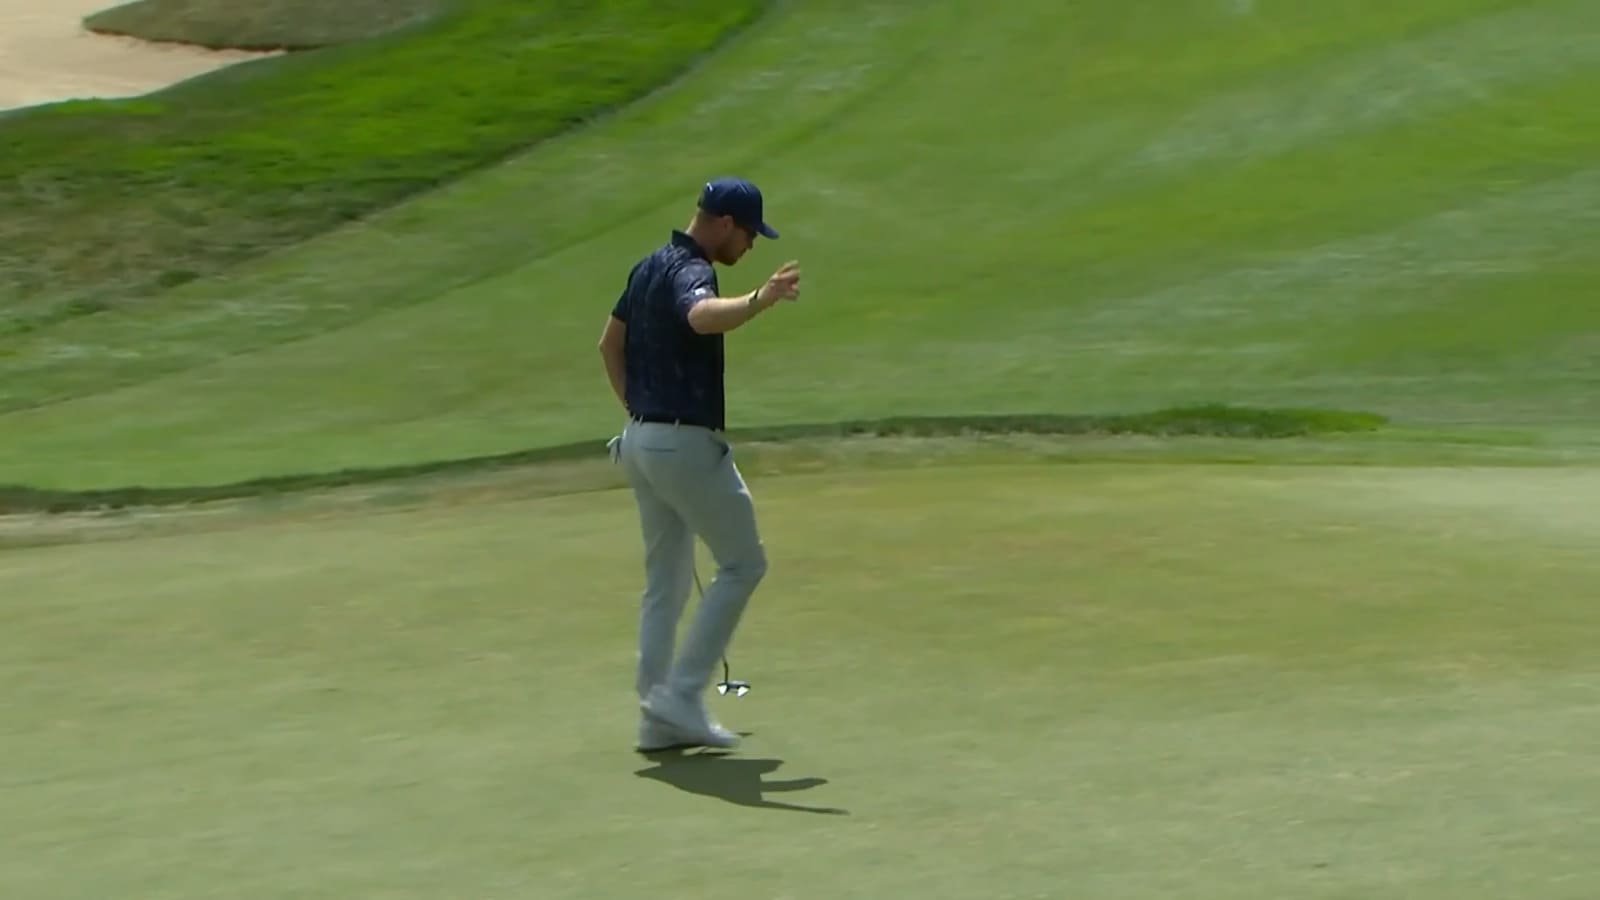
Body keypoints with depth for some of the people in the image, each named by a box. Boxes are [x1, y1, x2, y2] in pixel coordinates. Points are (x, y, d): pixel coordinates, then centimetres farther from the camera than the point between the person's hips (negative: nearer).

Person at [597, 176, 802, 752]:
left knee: (665, 580, 13)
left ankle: (659, 716, 13)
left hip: (642, 439, 10)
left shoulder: (649, 267, 13)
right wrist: (760, 300, -59)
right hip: (686, 443, -9)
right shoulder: (690, 271, -17)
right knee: (742, 563, 1)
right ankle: (680, 694, -4)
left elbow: (610, 344, 23)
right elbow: (703, 316, -42)